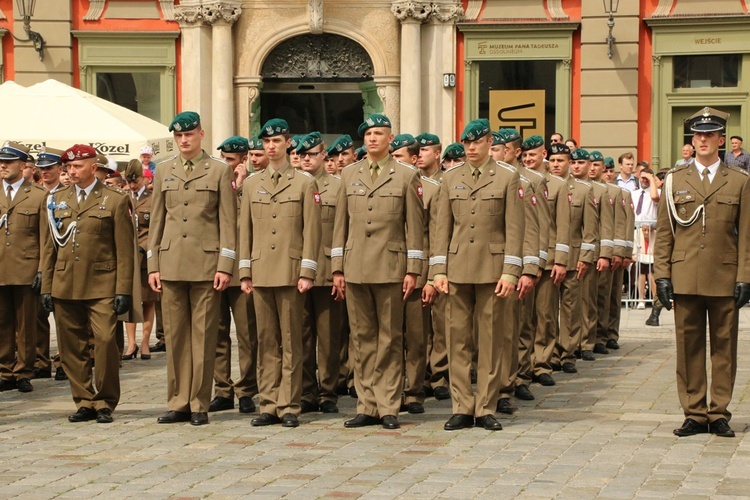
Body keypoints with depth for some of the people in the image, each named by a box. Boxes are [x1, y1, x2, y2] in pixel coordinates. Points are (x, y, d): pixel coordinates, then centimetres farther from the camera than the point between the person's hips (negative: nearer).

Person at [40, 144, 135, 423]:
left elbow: (125, 250, -1)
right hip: (65, 286, 4)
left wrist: (123, 290, -7)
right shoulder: (57, 200, 14)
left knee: (105, 340, -14)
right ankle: (84, 402, 14)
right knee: (72, 348, 3)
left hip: (102, 287, -4)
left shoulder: (115, 200, 3)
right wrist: (46, 287, 9)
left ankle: (105, 403, -1)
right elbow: (50, 247, 16)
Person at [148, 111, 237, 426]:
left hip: (206, 264, -3)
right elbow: (156, 220, 14)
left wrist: (225, 266, -8)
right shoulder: (163, 171, 13)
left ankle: (199, 404, 5)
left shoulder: (220, 171, 3)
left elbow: (228, 221, 0)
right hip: (171, 263, 3)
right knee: (175, 336, 5)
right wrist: (153, 266, 7)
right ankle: (178, 403, 11)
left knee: (203, 336, -1)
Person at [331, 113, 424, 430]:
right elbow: (341, 223, 12)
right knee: (362, 339, 5)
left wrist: (412, 270, -5)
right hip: (355, 269, 3)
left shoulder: (406, 176, 3)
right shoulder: (349, 175, 12)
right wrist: (337, 268, 8)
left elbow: (415, 226, 1)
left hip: (390, 267, -3)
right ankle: (367, 407, 10)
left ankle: (388, 408, 5)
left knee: (390, 339, 1)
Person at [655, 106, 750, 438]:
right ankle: (694, 413, 9)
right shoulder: (675, 181, 9)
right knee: (688, 346, 2)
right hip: (685, 279, 1)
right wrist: (661, 275, 0)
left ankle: (719, 414, 10)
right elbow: (663, 233, 8)